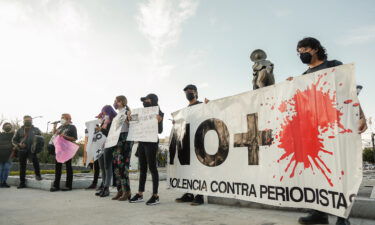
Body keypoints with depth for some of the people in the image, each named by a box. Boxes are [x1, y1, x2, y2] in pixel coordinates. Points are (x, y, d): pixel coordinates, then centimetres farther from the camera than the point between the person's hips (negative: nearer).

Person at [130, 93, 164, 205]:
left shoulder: (158, 113, -3)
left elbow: (159, 130, -7)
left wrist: (158, 121, -24)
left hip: (151, 142, -7)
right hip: (141, 142, 7)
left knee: (152, 168, -6)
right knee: (142, 168, 10)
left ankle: (155, 196, -1)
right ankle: (140, 194, 16)